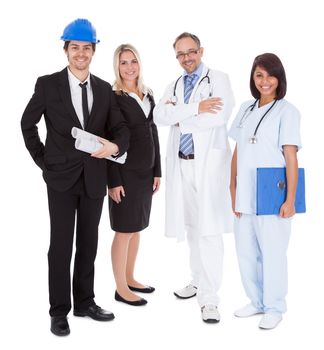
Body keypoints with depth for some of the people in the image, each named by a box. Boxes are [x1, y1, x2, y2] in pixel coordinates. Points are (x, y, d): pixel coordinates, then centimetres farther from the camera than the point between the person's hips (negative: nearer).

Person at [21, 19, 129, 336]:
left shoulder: (104, 89, 6)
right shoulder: (48, 84, -3)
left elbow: (121, 128, 5)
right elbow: (27, 124, 5)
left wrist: (115, 145, -17)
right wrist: (42, 161, 1)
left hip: (94, 178, 4)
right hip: (61, 177, -3)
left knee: (88, 244, 13)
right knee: (61, 245, 2)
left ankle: (85, 302, 27)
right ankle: (59, 311, 14)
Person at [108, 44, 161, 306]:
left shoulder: (148, 95, 12)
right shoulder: (112, 97, -9)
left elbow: (153, 134, 14)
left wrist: (157, 171, 10)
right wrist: (114, 181, -16)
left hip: (146, 170, 7)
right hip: (125, 171, -6)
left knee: (137, 228, 14)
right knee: (125, 230, 0)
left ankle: (130, 279, 28)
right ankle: (121, 288, 13)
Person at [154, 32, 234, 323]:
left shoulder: (218, 79, 2)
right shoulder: (174, 87, 17)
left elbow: (220, 116, -15)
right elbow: (159, 116, -2)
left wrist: (180, 118, -5)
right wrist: (196, 108, -14)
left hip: (209, 161, -5)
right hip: (181, 163, 5)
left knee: (208, 230, -9)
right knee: (192, 227, 12)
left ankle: (209, 297, -3)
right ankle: (200, 281, 28)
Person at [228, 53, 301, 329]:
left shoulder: (287, 111, -5)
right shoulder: (246, 109, 12)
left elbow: (291, 157, -9)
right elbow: (237, 152, 13)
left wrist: (290, 200, -13)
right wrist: (233, 188, 8)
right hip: (244, 196, 6)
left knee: (272, 253, 3)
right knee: (246, 252, 13)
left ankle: (274, 307, 21)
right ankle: (257, 301, 31)